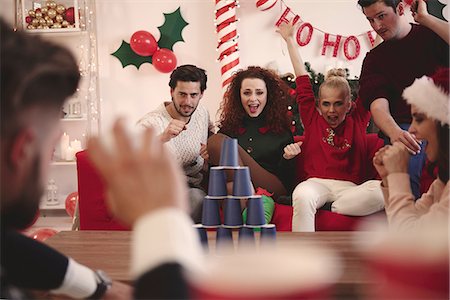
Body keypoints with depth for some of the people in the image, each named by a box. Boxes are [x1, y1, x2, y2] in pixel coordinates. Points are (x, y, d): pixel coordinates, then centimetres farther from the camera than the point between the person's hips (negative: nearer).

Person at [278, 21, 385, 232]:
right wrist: (289, 40, 26)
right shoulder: (313, 119, 13)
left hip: (351, 187, 1)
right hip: (316, 183, -1)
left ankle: (330, 208, -20)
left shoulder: (357, 120, 14)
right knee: (302, 198, -37)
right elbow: (302, 77, 19)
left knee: (381, 190, -32)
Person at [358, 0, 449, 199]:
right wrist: (394, 132, -25)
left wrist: (424, 17, -1)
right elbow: (378, 105, -3)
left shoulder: (433, 35, 13)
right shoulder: (374, 59, 15)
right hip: (404, 126, 1)